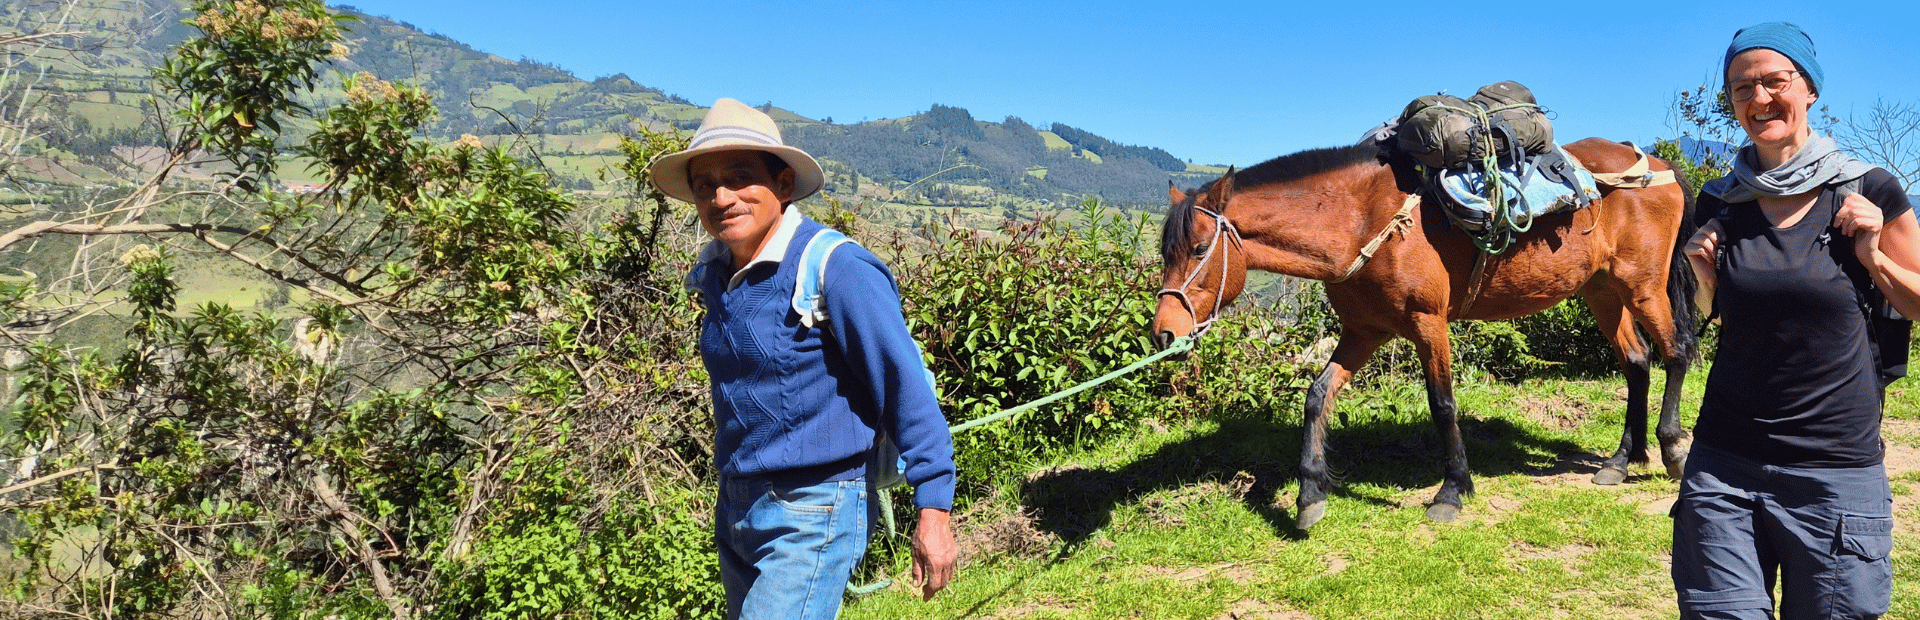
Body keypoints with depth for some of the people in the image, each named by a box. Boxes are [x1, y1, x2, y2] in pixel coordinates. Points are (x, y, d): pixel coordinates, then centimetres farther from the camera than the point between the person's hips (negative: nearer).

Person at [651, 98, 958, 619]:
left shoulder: (835, 269, -18)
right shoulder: (716, 274, 6)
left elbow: (906, 386, -16)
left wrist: (933, 509, -16)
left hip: (813, 516, -8)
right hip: (736, 512, 8)